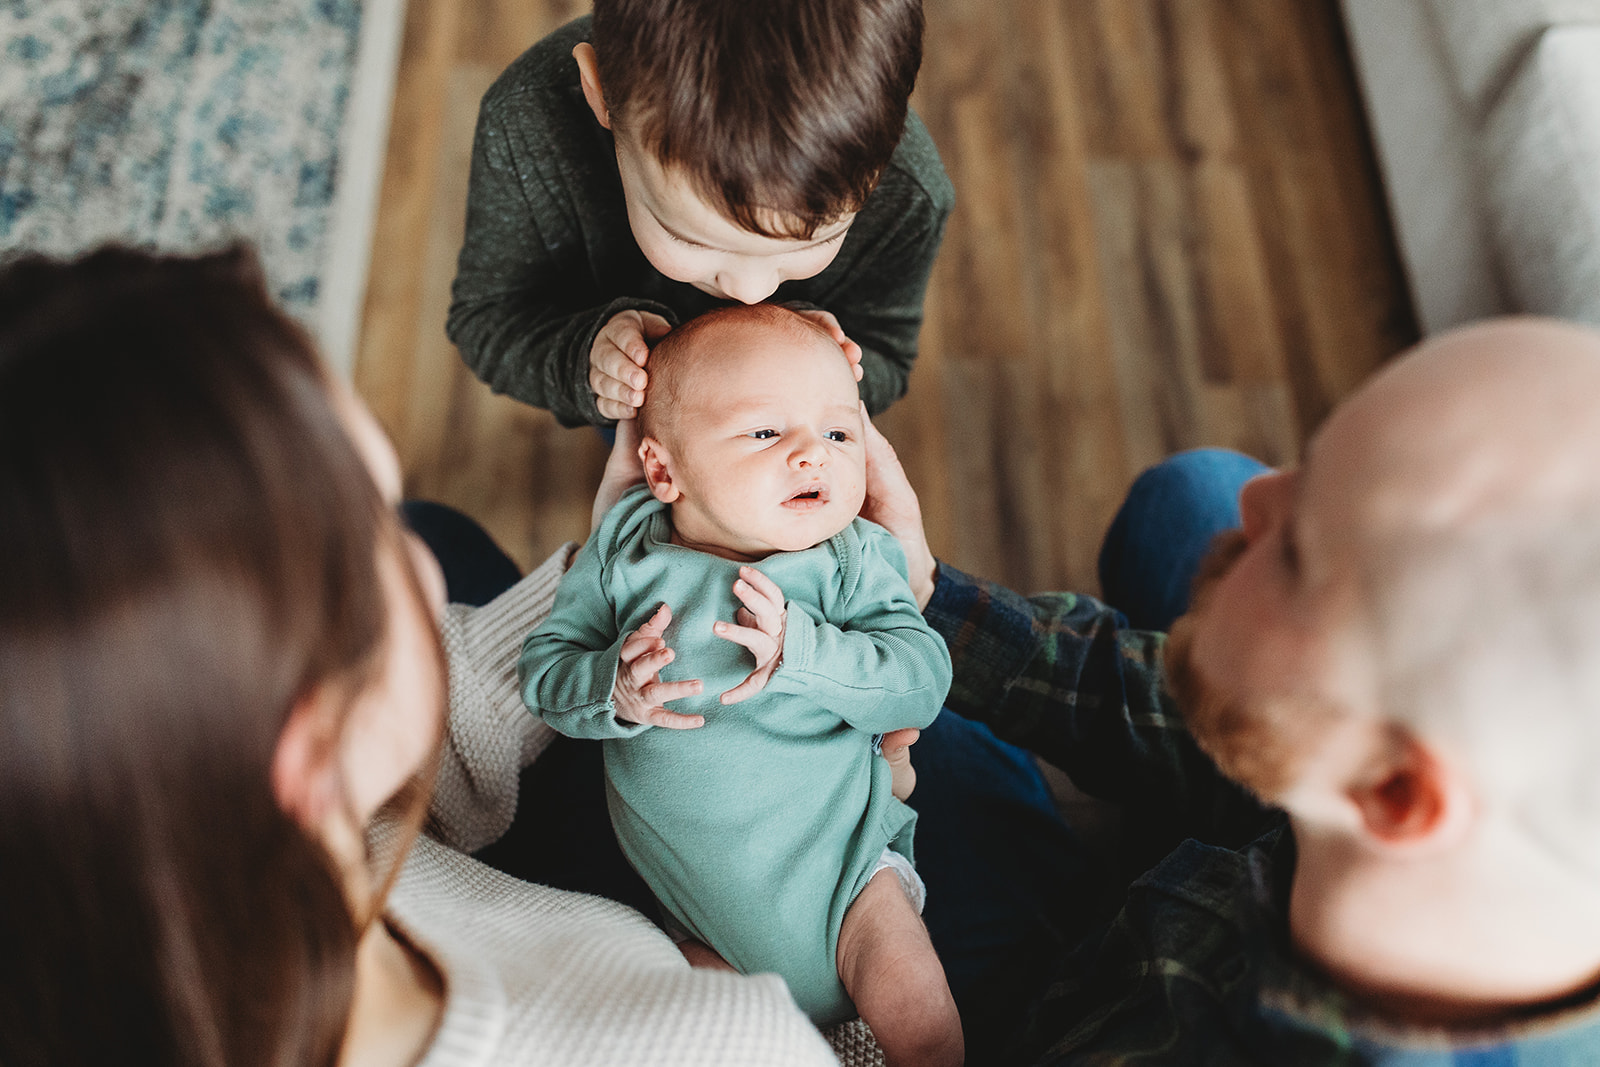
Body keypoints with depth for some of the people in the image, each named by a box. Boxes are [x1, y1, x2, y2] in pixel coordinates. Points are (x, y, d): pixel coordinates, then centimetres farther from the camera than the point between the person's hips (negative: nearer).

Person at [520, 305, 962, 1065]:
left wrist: (799, 652, -31)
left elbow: (924, 678, -18)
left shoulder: (852, 561, -9)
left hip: (828, 852, -2)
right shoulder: (625, 547, -6)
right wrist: (616, 691, -23)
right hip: (670, 875, 2)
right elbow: (544, 666, -2)